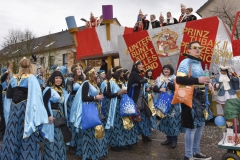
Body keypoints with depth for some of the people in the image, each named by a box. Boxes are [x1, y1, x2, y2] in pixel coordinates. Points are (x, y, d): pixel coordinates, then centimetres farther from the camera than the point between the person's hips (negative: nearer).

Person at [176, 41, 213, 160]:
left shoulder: (198, 62, 16)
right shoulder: (186, 62, -13)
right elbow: (179, 79, -26)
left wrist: (207, 83, 11)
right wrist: (198, 80, -29)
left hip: (200, 97, 10)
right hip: (190, 98, -10)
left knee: (200, 124, 17)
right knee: (192, 126, -3)